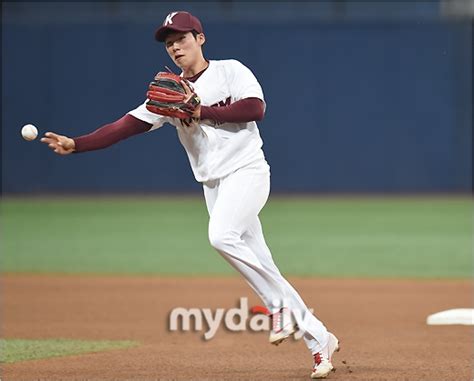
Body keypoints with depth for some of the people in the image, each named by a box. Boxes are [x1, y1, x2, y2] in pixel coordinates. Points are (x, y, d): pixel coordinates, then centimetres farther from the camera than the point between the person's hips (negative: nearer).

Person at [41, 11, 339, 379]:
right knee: (261, 271, 3)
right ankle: (320, 340, 11)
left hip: (247, 172, -6)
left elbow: (256, 108, -18)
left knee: (222, 235, -31)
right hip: (213, 184, 6)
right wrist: (75, 144, -11)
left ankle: (281, 305, -16)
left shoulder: (231, 72, -2)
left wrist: (201, 111, -16)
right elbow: (127, 125, 1)